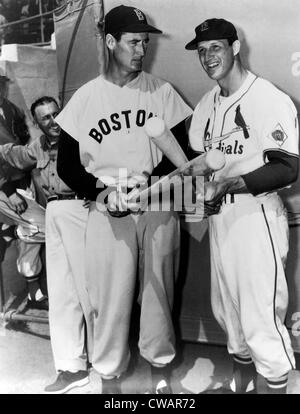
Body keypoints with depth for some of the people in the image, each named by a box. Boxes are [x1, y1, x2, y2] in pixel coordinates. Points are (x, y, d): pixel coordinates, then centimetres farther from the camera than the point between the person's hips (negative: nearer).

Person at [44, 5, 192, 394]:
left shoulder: (162, 91, 5)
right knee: (109, 296, 2)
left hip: (158, 208, 1)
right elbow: (66, 165, 5)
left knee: (159, 292, 7)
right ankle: (109, 377, 20)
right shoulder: (85, 98, 4)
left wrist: (149, 181, -11)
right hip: (107, 212, -1)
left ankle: (161, 370, 26)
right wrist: (101, 193, -10)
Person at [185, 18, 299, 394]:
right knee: (227, 307, 18)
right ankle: (241, 381, 39)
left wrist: (227, 184, -23)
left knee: (261, 314, -2)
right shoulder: (206, 105, 13)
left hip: (256, 215, -7)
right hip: (219, 217, 8)